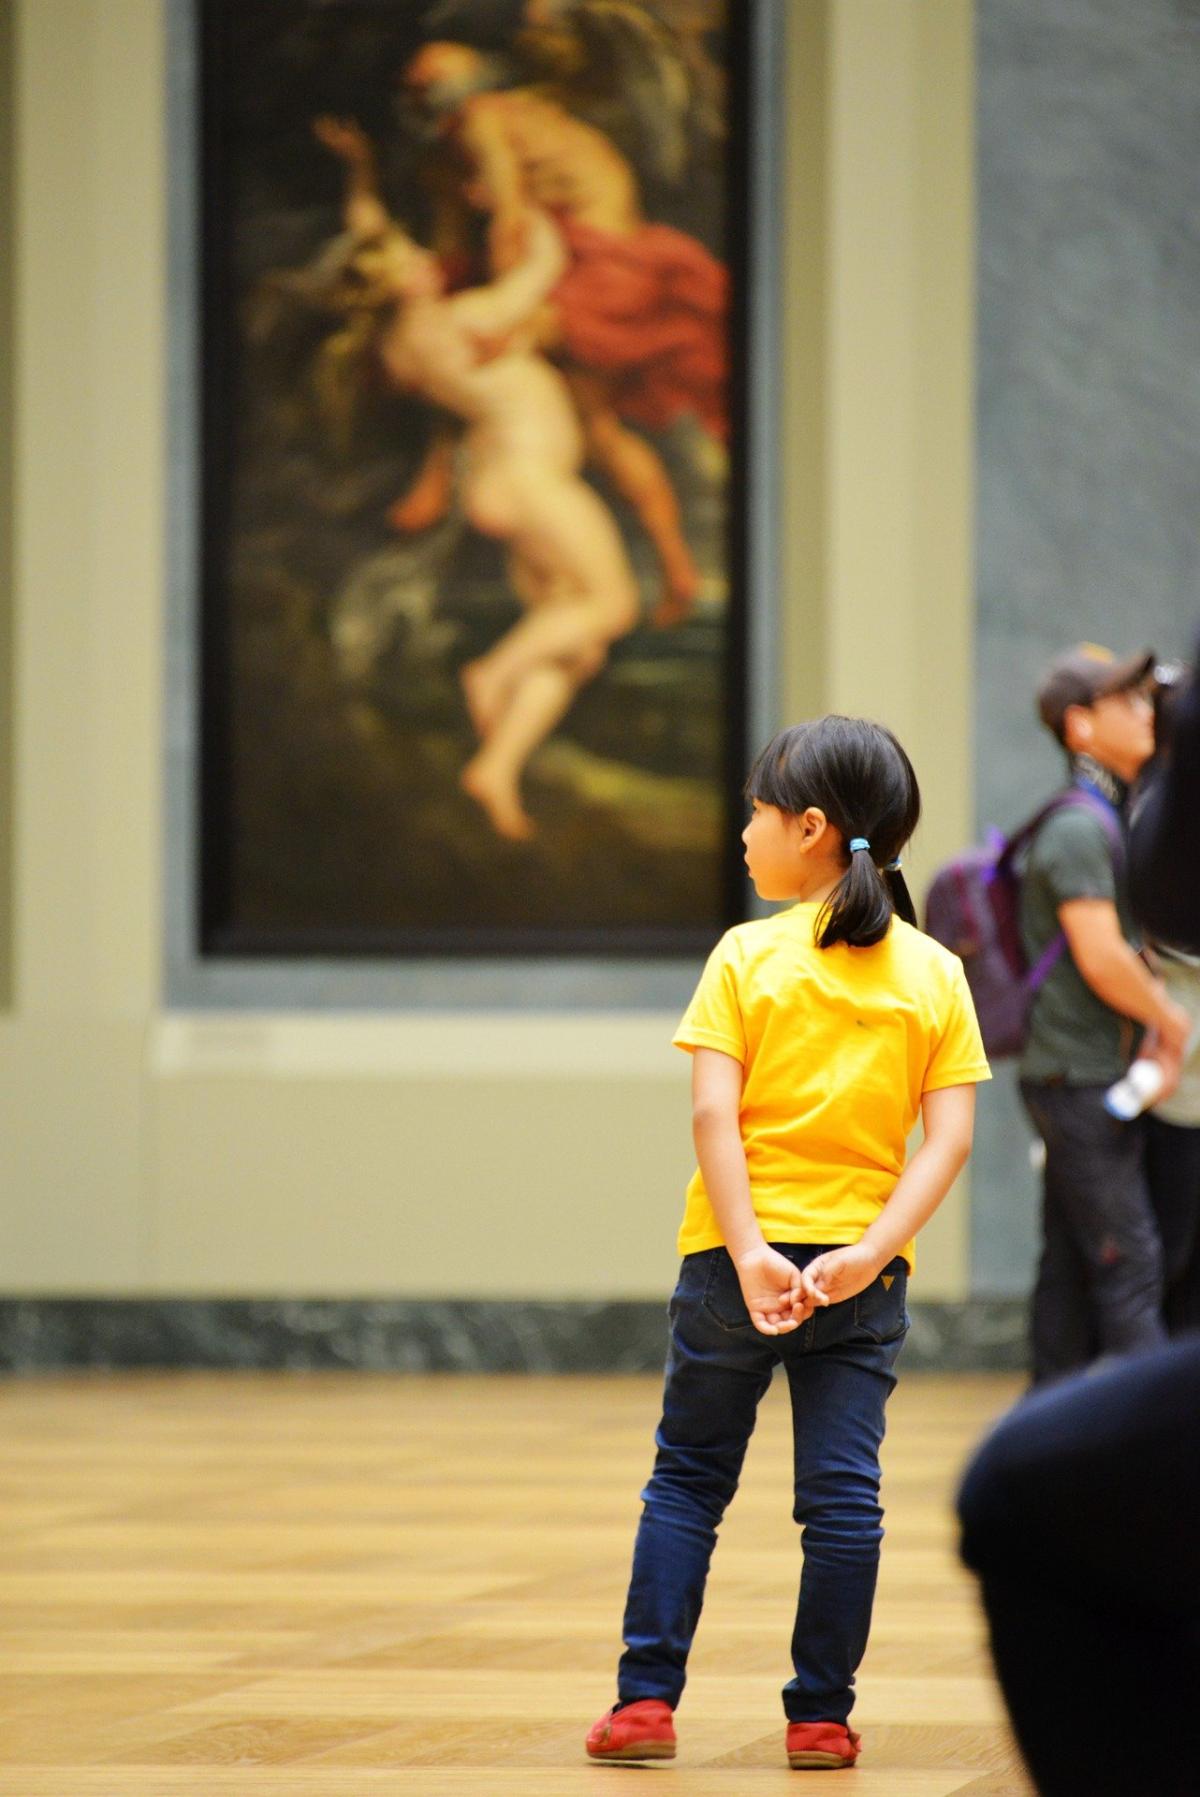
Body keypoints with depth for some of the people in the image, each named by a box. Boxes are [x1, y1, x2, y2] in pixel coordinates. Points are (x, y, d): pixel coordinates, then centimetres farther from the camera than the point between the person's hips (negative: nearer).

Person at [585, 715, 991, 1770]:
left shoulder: (748, 957, -5)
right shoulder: (935, 976, 3)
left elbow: (714, 1114, -14)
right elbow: (950, 1138, -5)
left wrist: (751, 1256, -17)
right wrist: (869, 1252, -11)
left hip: (739, 1258, -1)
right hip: (863, 1274, 1)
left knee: (689, 1477, 10)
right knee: (843, 1493, 4)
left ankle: (648, 1699, 7)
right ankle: (821, 1715, 5)